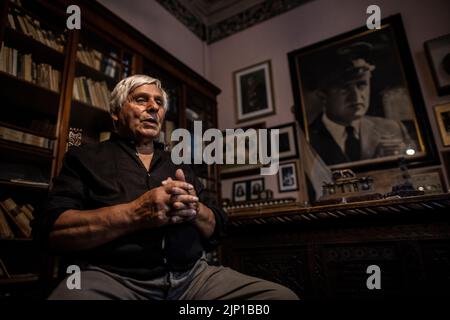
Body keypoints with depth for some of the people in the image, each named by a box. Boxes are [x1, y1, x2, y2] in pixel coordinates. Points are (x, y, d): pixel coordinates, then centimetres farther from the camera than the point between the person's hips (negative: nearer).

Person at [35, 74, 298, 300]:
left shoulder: (180, 166, 19)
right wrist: (135, 213, -17)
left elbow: (216, 230, 16)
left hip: (193, 275, 4)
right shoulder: (86, 158, 9)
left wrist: (193, 208, -7)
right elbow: (53, 230, -4)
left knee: (282, 295, -13)